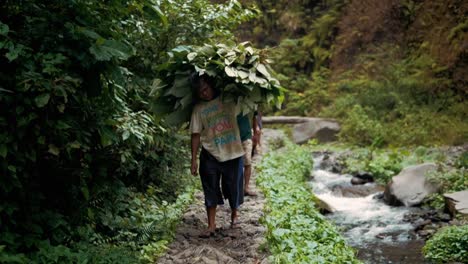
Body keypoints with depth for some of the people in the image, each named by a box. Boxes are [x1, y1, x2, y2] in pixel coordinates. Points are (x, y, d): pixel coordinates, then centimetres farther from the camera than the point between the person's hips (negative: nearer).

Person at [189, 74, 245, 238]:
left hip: (233, 153, 0)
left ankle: (234, 214, 35)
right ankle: (211, 226, 9)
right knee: (211, 191, 2)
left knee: (234, 187, 10)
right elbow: (196, 135, -1)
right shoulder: (198, 109, -1)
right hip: (210, 155, 0)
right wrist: (194, 160, -3)